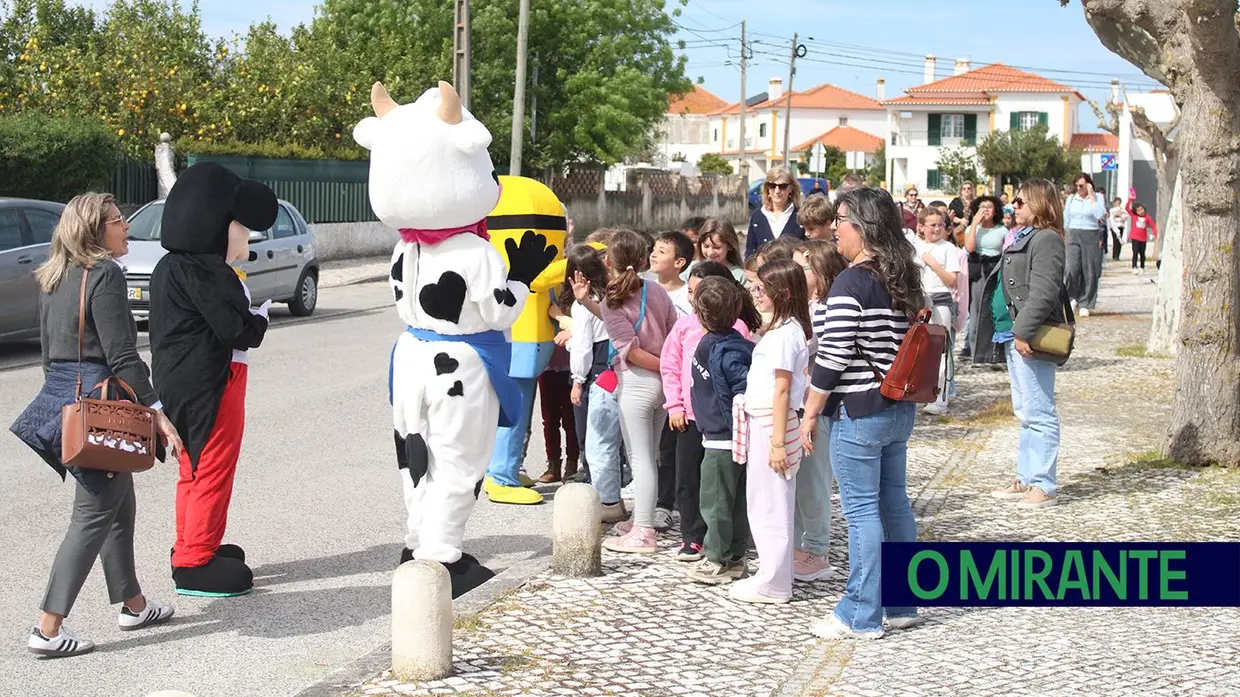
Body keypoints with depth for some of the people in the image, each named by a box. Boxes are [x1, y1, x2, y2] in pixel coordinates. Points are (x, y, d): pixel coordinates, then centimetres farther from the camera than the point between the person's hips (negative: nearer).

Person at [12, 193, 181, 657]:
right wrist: (157, 411, -16)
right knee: (94, 515, -4)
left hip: (59, 397, 9)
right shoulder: (104, 275, -14)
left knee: (120, 505, 19)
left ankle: (133, 605, 29)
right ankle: (48, 630, -4)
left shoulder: (53, 279, 13)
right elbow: (122, 356, -18)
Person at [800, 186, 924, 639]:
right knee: (894, 504, 15)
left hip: (858, 414, -8)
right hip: (900, 410, 8)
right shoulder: (904, 280, 8)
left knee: (861, 510, -1)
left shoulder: (851, 284, -17)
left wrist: (810, 414, -9)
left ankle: (861, 616, 6)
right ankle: (901, 605, 25)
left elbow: (831, 359, -18)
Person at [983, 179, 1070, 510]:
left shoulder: (1046, 240, -14)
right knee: (1025, 413, 16)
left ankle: (1044, 486, -4)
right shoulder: (1024, 237, 19)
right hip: (1015, 335, 11)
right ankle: (1026, 478, 24)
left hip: (1031, 339, -11)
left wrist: (1023, 332, -24)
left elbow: (1043, 292, -23)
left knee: (1038, 414, -8)